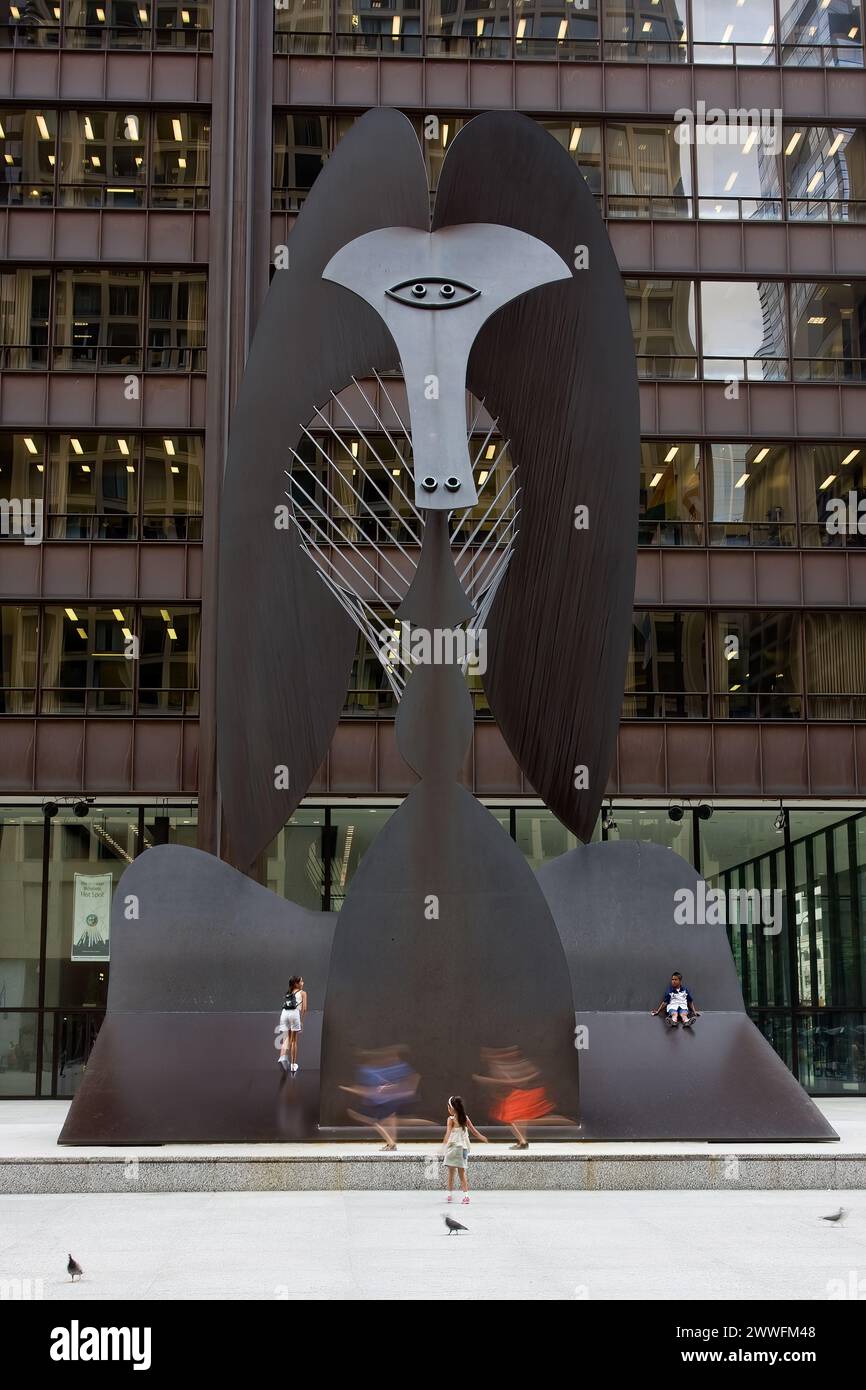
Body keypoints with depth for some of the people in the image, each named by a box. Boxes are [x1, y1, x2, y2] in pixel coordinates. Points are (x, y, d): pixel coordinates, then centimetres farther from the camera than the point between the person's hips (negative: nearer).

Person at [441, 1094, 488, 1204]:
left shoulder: (451, 1119, -8)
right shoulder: (465, 1118, 6)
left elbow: (448, 1133, -21)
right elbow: (474, 1132, 11)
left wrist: (443, 1145, -31)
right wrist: (484, 1139, 26)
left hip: (453, 1147, -5)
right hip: (464, 1148, 5)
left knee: (451, 1173, 7)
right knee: (462, 1173, 8)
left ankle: (450, 1195, 12)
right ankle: (466, 1195, -3)